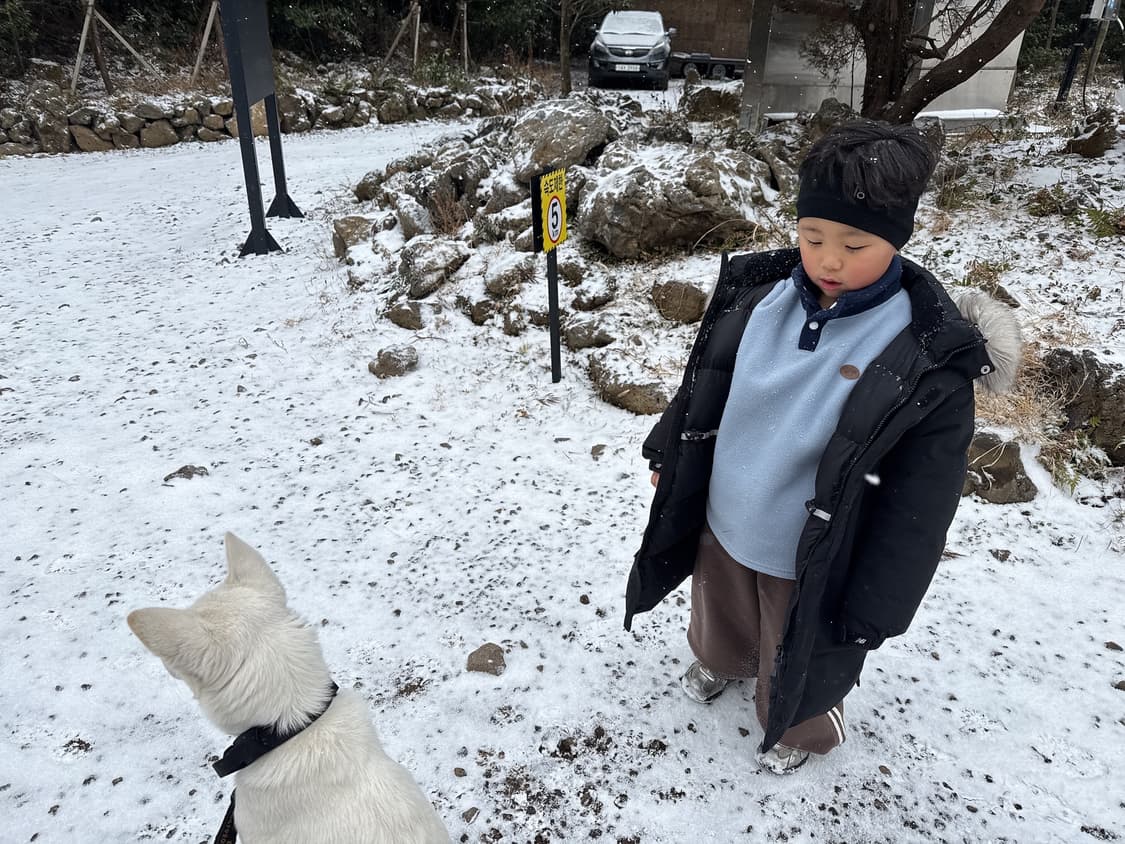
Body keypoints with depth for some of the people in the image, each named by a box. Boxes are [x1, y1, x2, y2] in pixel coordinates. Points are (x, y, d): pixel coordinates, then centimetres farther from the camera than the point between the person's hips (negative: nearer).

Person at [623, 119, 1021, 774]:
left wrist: (874, 611, -15)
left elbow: (919, 506, -19)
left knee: (797, 664, 24)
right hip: (721, 524, 4)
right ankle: (723, 661, 67)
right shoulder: (755, 295, -13)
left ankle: (803, 730, 57)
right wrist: (669, 452, 12)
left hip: (810, 558, -4)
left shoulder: (930, 359, -25)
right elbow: (703, 385, 4)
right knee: (720, 618, 33)